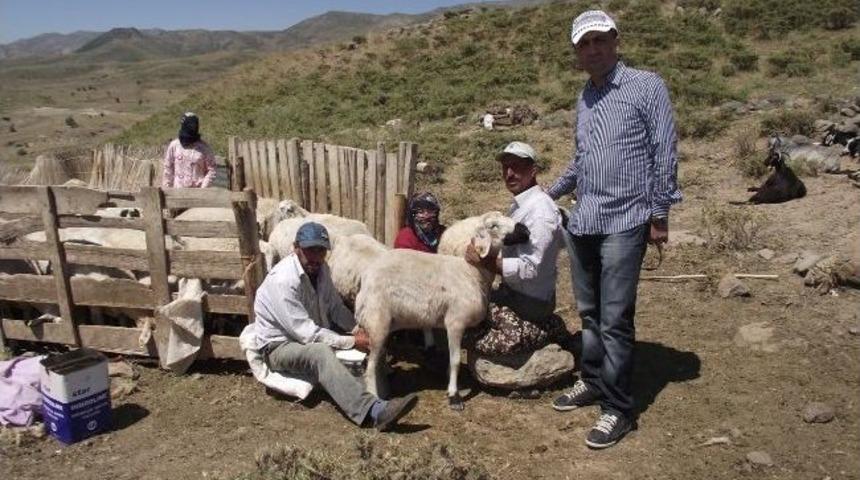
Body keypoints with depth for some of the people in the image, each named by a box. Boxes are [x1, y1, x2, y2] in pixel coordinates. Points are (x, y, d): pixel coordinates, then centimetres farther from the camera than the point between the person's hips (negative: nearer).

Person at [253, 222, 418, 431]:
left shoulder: (320, 269, -3)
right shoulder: (282, 280, -27)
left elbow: (335, 306, 7)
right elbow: (306, 333, -30)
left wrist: (356, 329, -12)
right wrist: (352, 342, -27)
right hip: (280, 345, -9)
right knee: (321, 352, -40)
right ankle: (374, 411, -54)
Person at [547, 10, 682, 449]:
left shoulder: (646, 87, -4)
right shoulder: (584, 99, 15)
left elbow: (665, 153, -6)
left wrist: (659, 214, -9)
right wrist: (550, 193, 28)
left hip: (624, 223, -6)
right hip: (583, 221, 7)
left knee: (614, 320, -5)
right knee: (589, 313, 15)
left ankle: (617, 409, 6)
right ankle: (592, 381, 30)